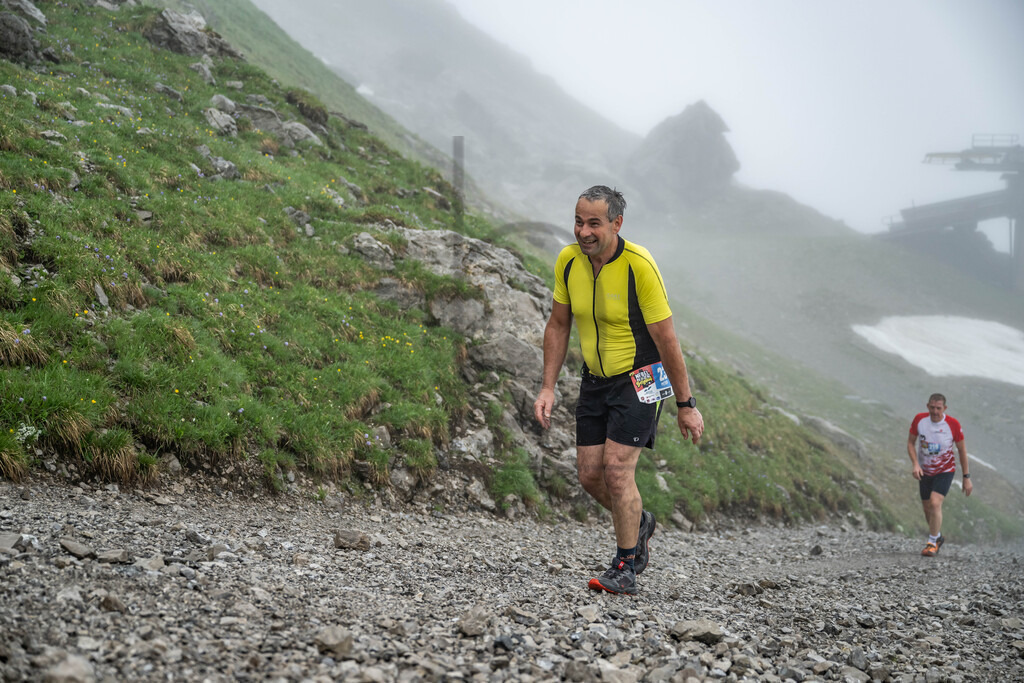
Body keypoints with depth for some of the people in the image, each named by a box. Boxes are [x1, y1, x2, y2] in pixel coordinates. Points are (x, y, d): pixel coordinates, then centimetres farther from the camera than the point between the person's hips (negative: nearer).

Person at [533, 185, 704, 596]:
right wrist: (548, 388, 2)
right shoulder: (568, 261, -6)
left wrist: (686, 405, -13)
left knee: (616, 470, -14)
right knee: (590, 475, 5)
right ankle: (639, 523, 34)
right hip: (595, 379, 6)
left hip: (639, 378, -6)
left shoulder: (639, 265, -23)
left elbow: (666, 339, -18)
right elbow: (558, 326, 7)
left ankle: (626, 569, 1)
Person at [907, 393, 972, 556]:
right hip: (925, 472, 3)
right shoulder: (919, 419, -12)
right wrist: (915, 464, -17)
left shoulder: (953, 424, -17)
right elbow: (910, 442, -1)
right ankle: (938, 537, 38)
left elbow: (962, 450, -6)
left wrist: (966, 478, -3)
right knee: (928, 509, 11)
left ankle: (932, 542, -7)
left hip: (945, 471, -3)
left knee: (935, 503, -22)